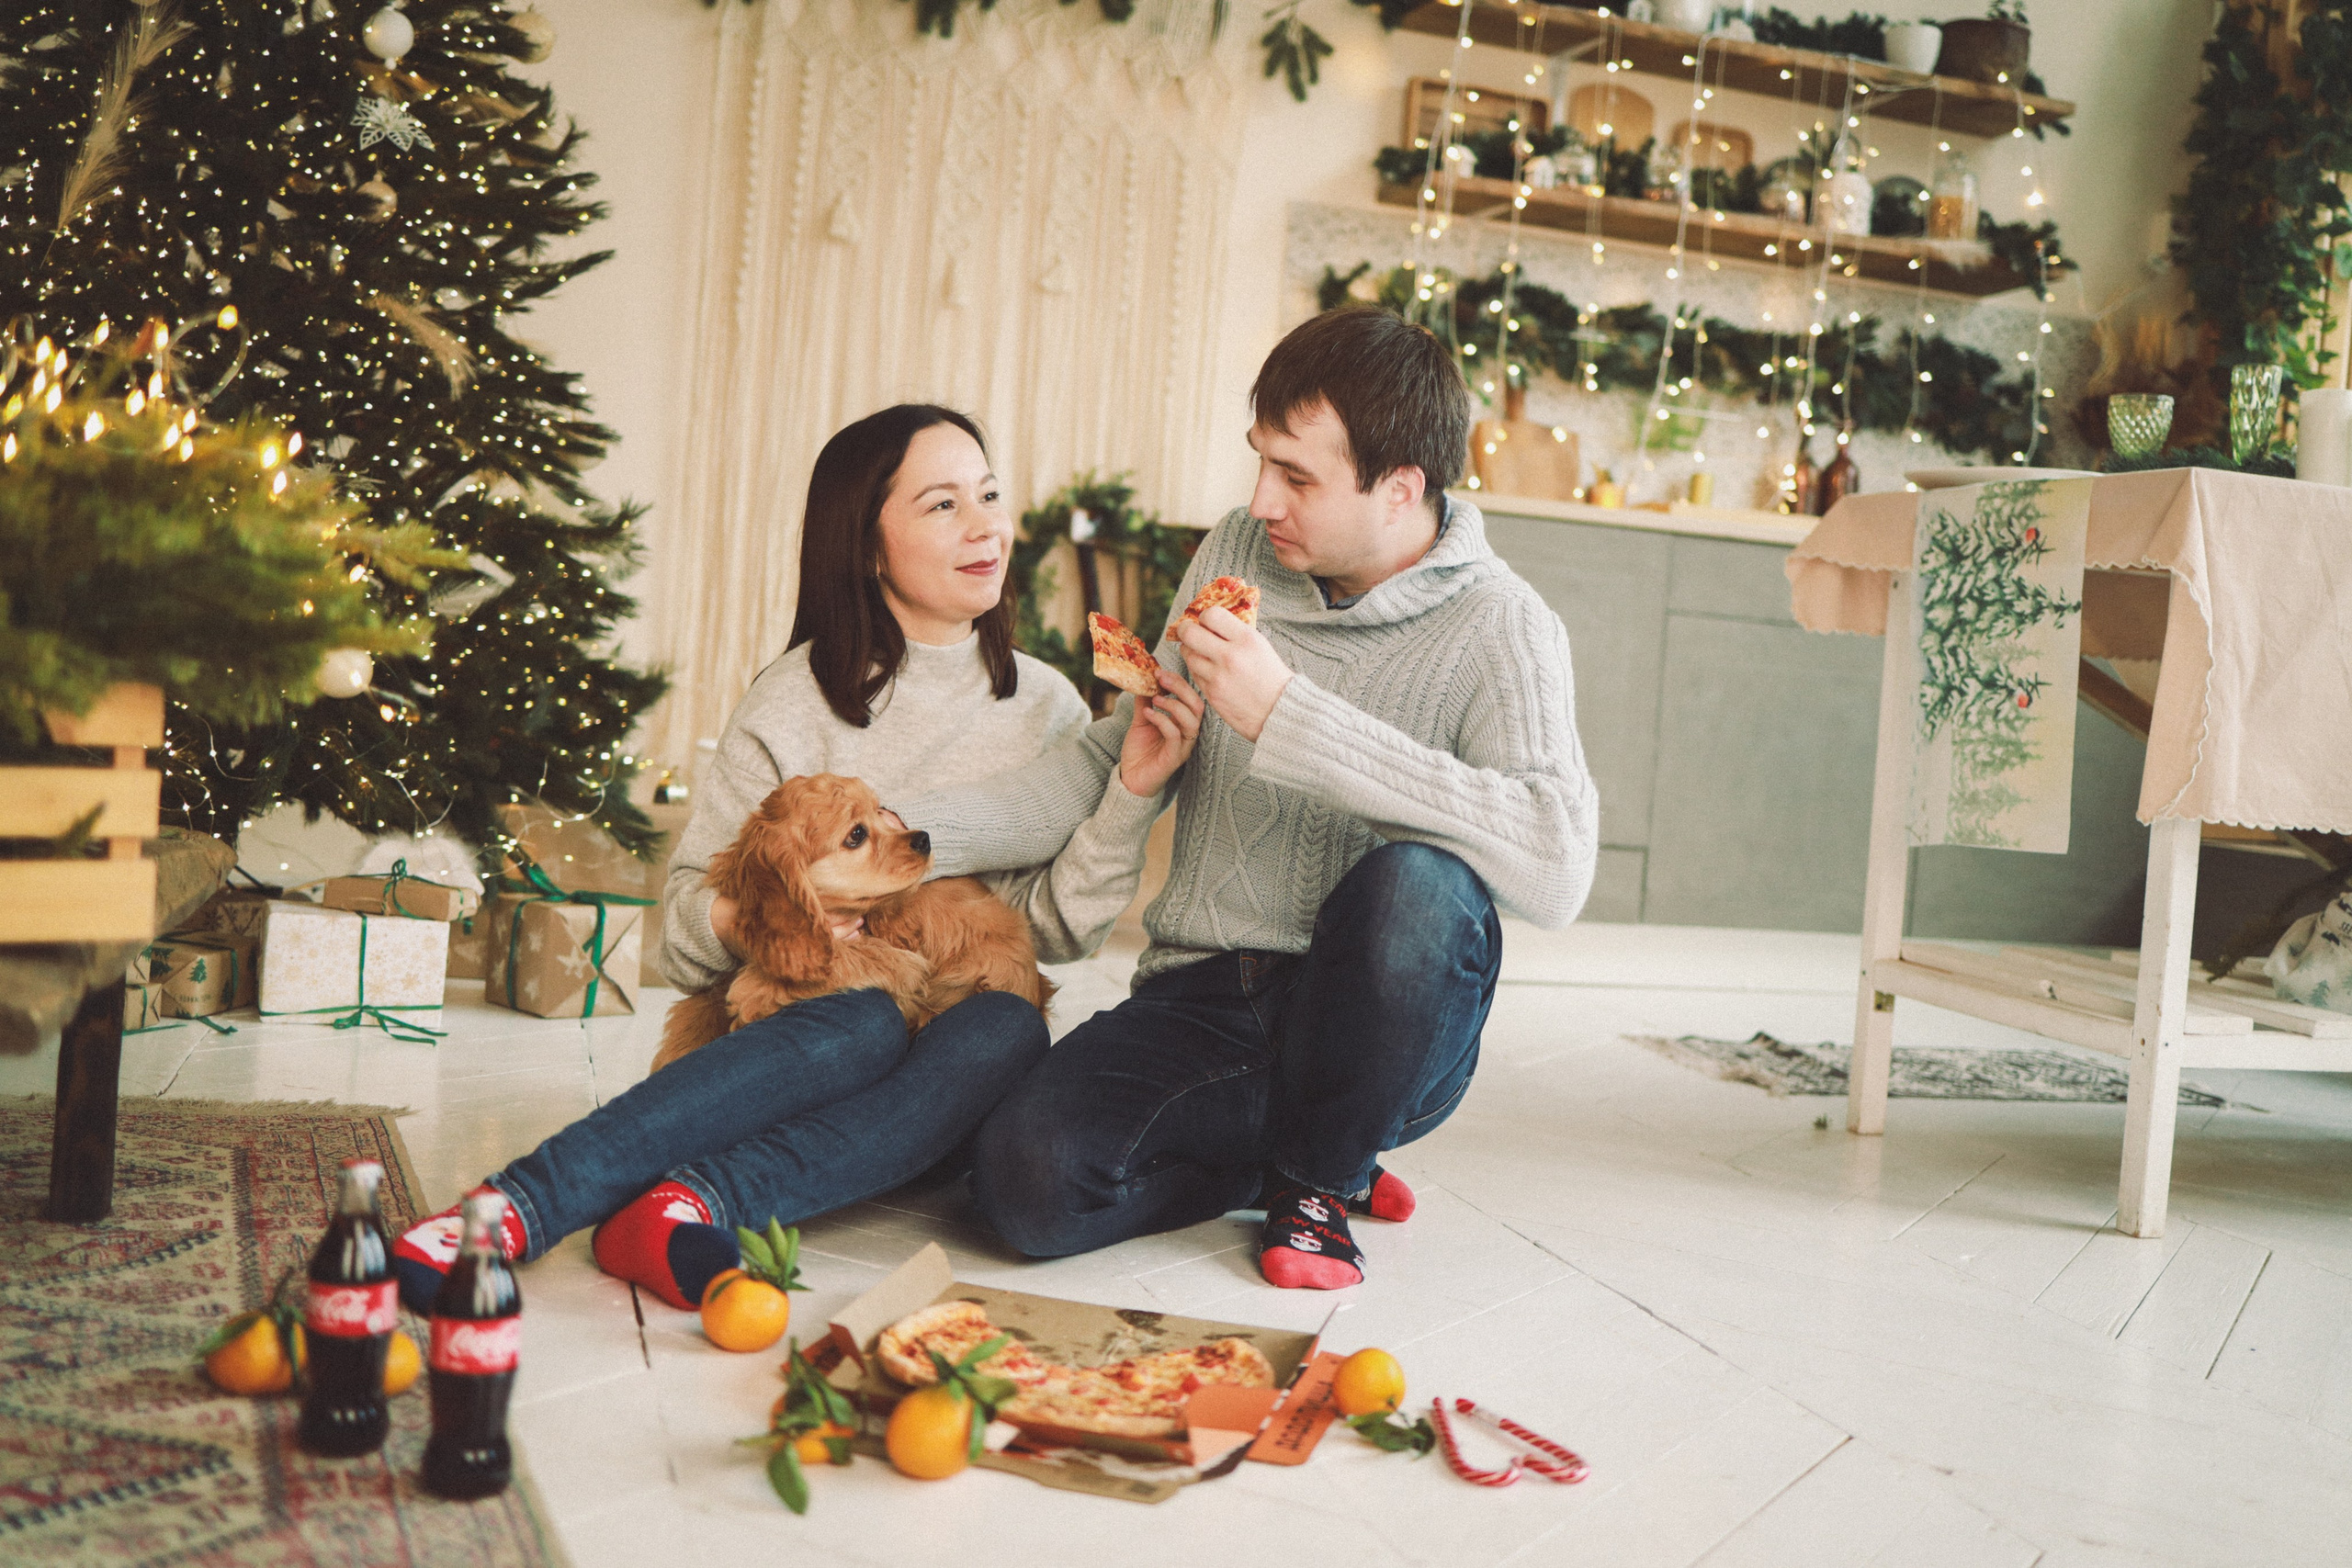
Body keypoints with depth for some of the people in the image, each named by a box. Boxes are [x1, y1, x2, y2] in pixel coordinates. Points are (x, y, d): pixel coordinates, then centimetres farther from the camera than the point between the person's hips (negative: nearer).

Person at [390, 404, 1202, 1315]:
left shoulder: (1047, 705, 10)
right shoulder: (795, 705, 2)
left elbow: (1057, 929, 1)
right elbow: (682, 940, 3)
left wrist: (1132, 791, -12)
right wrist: (752, 915, -20)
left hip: (938, 1099, 2)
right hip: (804, 1021, -2)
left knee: (1009, 1030, -33)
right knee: (863, 1025, -37)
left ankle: (691, 1204, -45)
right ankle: (520, 1208, -47)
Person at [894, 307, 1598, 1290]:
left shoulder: (1499, 628, -10)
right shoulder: (1236, 562, 5)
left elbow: (1555, 864, -29)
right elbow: (1113, 766, 13)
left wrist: (1286, 713, -28)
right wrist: (911, 835, -1)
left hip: (1373, 1032, -3)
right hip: (1204, 1003, 3)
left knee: (1415, 885, -36)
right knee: (1025, 1180, -25)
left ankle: (1322, 1177, -4)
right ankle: (1289, 1154, 8)